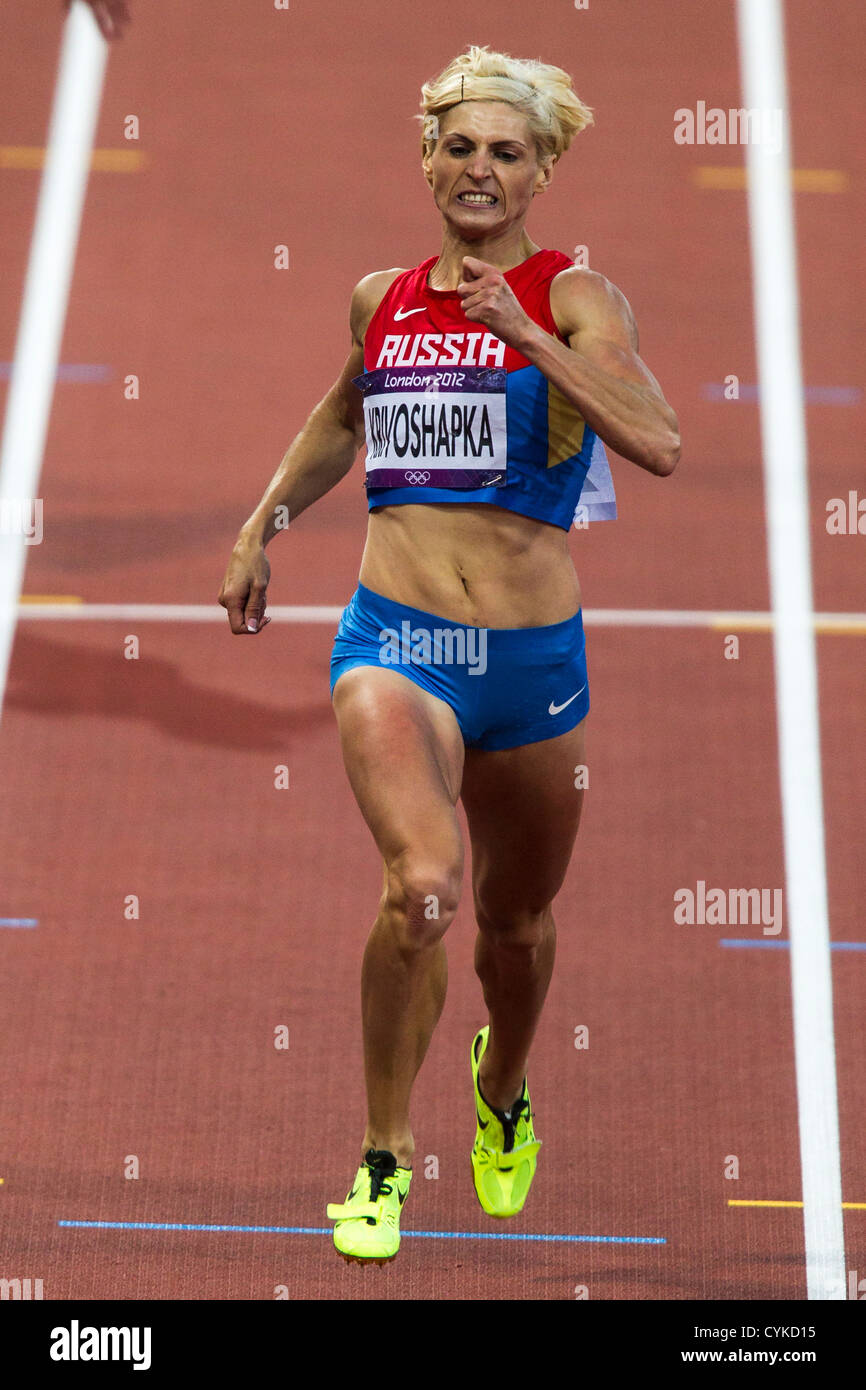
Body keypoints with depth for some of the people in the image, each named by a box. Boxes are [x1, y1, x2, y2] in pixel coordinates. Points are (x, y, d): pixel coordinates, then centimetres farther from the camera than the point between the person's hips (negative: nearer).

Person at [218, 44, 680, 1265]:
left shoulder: (574, 299, -3)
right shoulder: (381, 298, 8)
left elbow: (660, 444, -21)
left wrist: (525, 333, -26)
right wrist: (261, 528, 29)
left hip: (534, 658, 0)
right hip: (395, 641, 0)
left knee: (516, 919, 17)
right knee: (421, 885, -24)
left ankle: (502, 1095, 51)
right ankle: (384, 1162, -6)